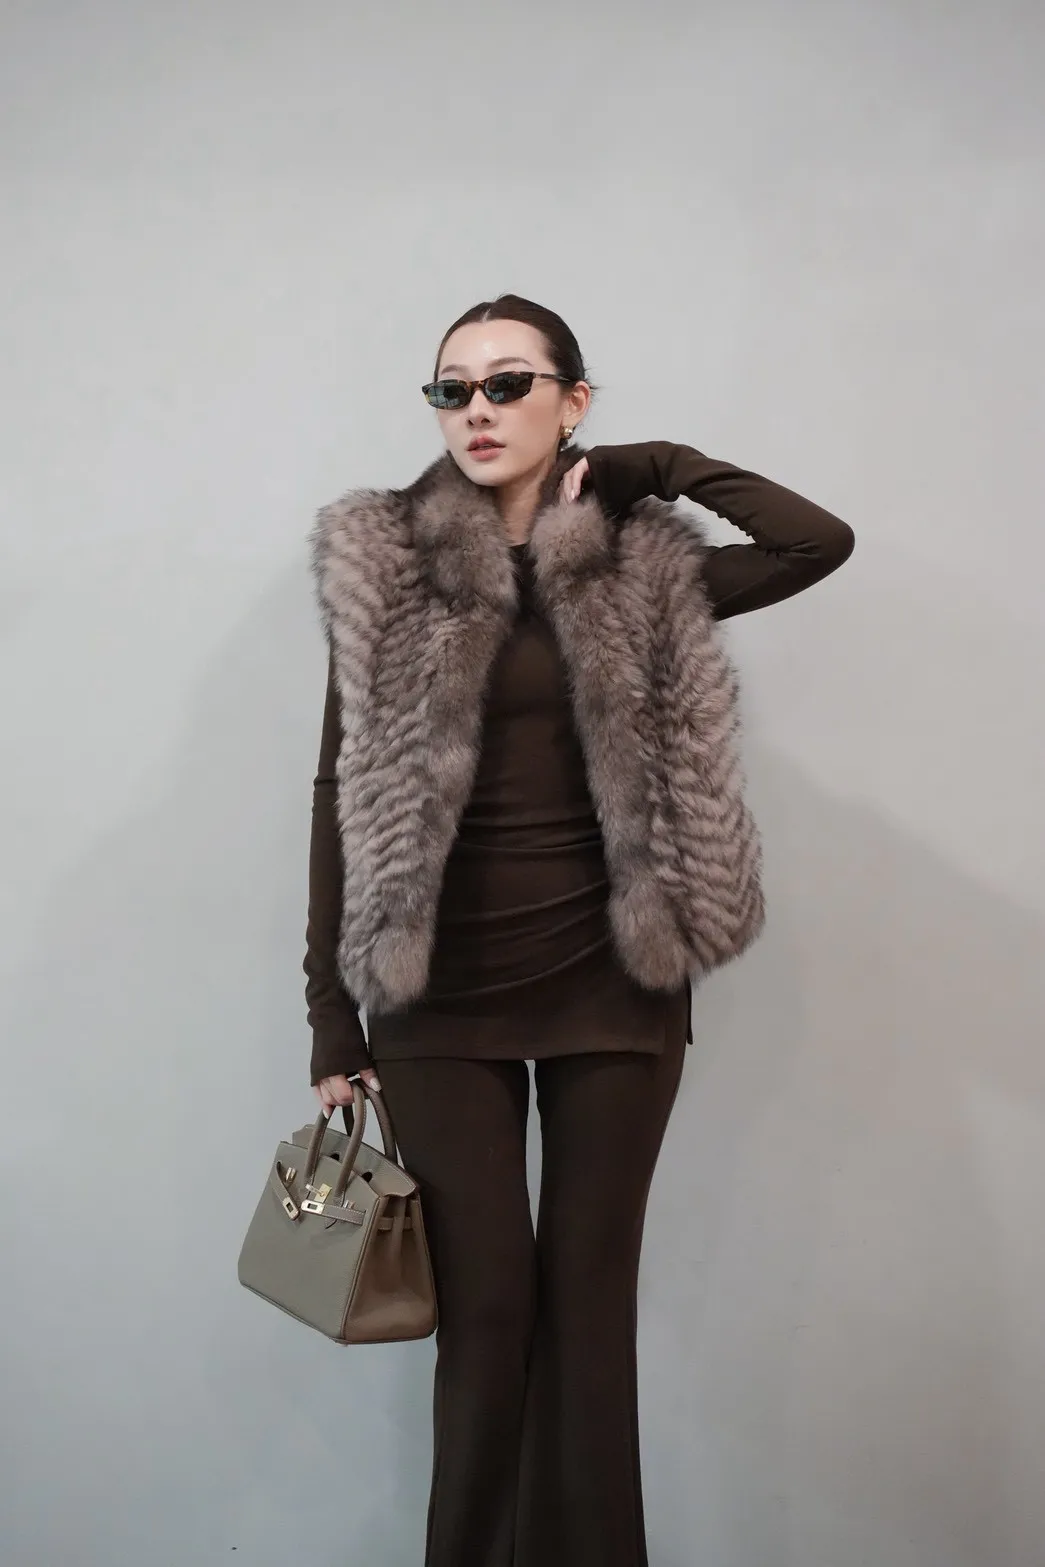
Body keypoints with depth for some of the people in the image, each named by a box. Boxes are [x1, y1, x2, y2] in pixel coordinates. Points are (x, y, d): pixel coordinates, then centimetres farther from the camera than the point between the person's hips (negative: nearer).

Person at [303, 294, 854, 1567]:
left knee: (590, 1302, 6)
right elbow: (343, 795, 1)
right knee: (485, 1309, 1)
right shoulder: (381, 564, 3)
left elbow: (821, 544, -8)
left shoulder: (640, 571, 5)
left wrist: (664, 466, 2)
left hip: (613, 984, 1)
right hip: (443, 994, 0)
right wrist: (334, 1021, -2)